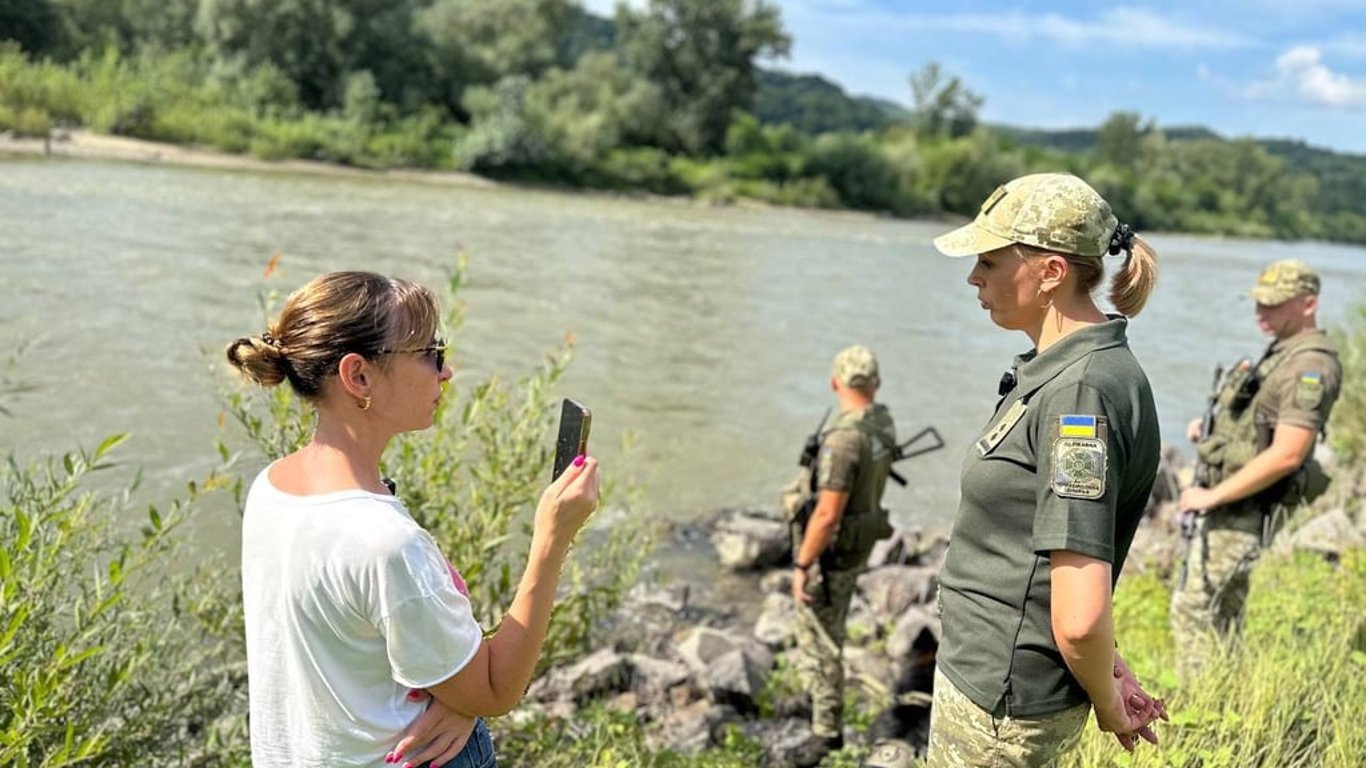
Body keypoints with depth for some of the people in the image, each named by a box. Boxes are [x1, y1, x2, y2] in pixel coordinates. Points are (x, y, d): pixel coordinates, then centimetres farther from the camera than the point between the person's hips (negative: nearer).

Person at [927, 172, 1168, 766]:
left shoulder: (1082, 394, -26)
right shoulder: (1054, 370, 5)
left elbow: (1078, 618, -27)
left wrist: (1109, 706, -11)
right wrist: (1111, 670, 13)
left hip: (1003, 703, -9)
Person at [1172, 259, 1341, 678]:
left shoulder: (1310, 365, -19)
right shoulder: (1282, 350, 12)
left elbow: (1285, 455, -26)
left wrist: (1211, 496, -21)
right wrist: (1210, 427, 8)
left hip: (1244, 508, -10)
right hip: (1231, 502, 10)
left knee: (1193, 607, -6)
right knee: (1223, 610, 18)